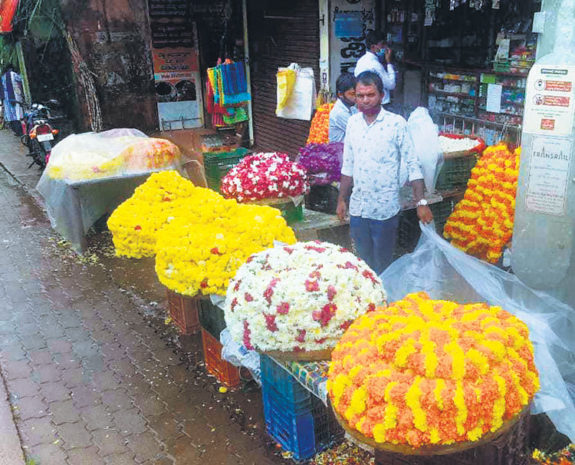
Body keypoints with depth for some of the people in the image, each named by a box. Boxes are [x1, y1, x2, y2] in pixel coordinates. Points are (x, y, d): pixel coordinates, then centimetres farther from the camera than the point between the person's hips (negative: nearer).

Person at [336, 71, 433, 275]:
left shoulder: (396, 123, -9)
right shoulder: (353, 122, 5)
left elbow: (413, 164, -9)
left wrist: (421, 202, -14)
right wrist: (342, 199, 13)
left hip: (385, 209, -4)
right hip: (357, 207, 5)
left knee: (382, 265, 7)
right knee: (362, 263, 17)